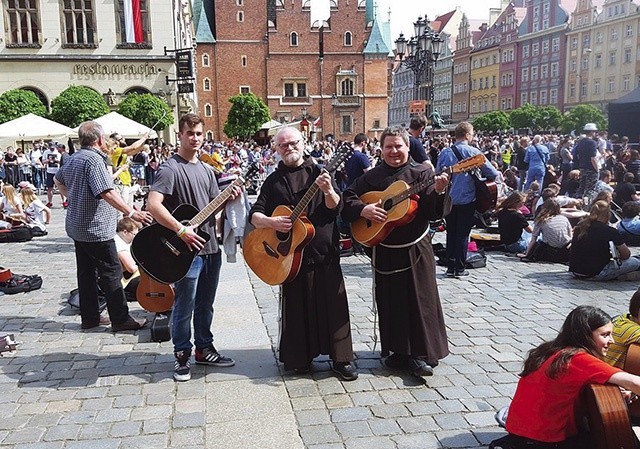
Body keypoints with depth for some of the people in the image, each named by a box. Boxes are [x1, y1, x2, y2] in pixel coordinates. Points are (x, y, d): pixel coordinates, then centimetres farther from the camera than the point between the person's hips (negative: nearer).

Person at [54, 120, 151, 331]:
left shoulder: (73, 158, 12)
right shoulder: (94, 159, -18)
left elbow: (58, 180, 29)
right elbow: (106, 192, -27)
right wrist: (131, 212, -27)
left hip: (77, 225, 10)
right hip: (96, 227, -10)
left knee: (86, 272, 13)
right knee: (111, 272, -4)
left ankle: (89, 317, 21)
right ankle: (121, 319, 1)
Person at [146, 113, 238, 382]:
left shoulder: (206, 170, 15)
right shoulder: (170, 169, -11)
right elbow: (153, 205, -22)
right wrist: (182, 231, -25)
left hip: (211, 248, 8)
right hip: (186, 249, -8)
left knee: (205, 304, 17)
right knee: (184, 307, 3)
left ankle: (204, 349, 31)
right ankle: (182, 356, 18)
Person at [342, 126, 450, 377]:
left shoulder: (422, 173, -1)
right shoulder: (371, 177, 6)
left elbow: (433, 212, -9)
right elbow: (348, 199, 3)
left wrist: (438, 192, -28)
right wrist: (363, 209, -15)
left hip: (416, 249, -2)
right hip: (384, 251, 3)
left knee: (420, 300, 0)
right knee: (390, 303, 9)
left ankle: (421, 355, 9)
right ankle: (398, 351, 23)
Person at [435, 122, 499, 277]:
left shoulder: (445, 152, -1)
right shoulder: (473, 152, -11)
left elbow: (437, 174, 5)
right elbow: (493, 173, -11)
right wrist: (484, 178, 9)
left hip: (449, 199, 4)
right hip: (467, 199, -3)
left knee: (451, 233, 13)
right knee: (463, 234, 5)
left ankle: (450, 267, 15)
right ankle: (459, 268, 9)